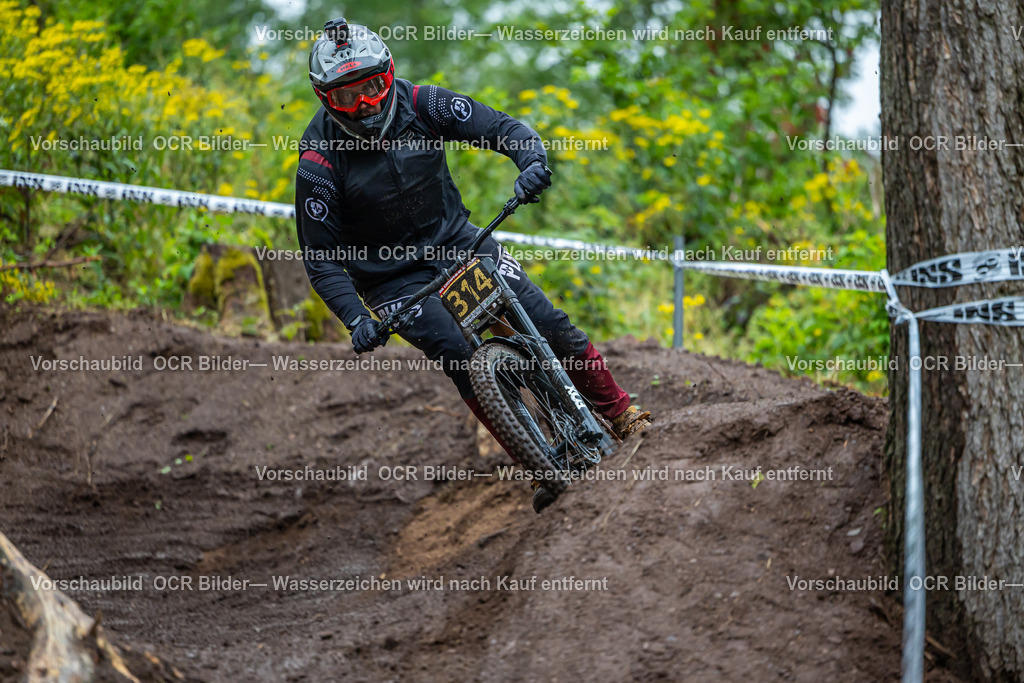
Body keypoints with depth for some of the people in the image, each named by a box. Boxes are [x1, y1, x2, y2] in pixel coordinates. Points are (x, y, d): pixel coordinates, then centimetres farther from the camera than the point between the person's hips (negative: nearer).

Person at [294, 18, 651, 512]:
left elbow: (501, 127, -12)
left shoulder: (419, 105, -11)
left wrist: (533, 160, -34)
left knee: (549, 323, -8)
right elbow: (321, 261, -14)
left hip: (456, 240, 3)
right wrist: (356, 319, -27)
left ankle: (622, 415, 8)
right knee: (465, 359, -24)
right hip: (393, 278, -3)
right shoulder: (320, 161, -18)